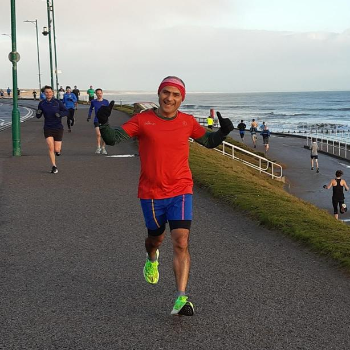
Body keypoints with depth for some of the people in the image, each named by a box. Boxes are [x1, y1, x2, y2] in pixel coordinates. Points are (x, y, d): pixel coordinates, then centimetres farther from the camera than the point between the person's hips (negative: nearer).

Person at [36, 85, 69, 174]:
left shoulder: (57, 102, -5)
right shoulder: (42, 103, 1)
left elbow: (66, 112, -2)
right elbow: (38, 116, 9)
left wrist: (60, 114, -22)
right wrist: (38, 113, -14)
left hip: (58, 128, -1)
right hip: (48, 128, 1)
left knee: (56, 149, -2)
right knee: (50, 148, -10)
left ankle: (59, 149, 37)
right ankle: (54, 166, 3)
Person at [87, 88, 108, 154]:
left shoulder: (106, 101, -1)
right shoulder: (93, 102, 1)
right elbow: (91, 108, 19)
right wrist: (89, 116, 11)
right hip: (97, 120, -1)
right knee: (98, 134, -14)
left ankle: (103, 148, 20)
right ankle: (98, 147, 0)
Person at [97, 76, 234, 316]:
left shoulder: (188, 122, 3)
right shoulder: (143, 120, -4)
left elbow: (209, 141, 17)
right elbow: (113, 138, -10)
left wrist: (223, 131, -4)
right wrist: (103, 123, -30)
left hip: (181, 191, 0)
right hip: (151, 193, 0)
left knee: (181, 243, -13)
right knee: (156, 238, 18)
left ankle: (182, 299, -12)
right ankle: (152, 259, 57)